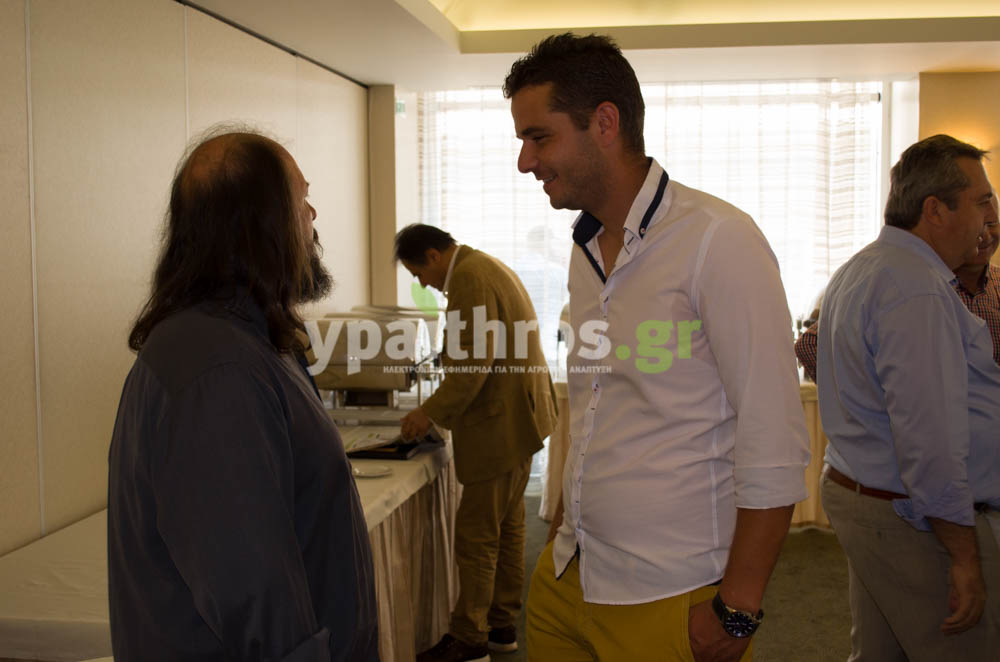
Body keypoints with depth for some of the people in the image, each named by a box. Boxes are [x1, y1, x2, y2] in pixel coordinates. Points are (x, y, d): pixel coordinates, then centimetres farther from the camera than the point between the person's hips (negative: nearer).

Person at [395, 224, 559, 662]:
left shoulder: (469, 277, -17)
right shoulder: (489, 267, 16)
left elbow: (476, 363, -24)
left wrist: (432, 412, -17)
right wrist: (443, 409, 19)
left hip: (499, 425, -11)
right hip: (518, 416, 11)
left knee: (476, 535, -3)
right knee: (507, 528, 15)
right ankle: (502, 625, 25)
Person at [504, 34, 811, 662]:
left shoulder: (717, 240, -15)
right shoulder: (586, 250, 9)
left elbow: (775, 442, -18)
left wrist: (737, 611, -17)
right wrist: (570, 526, 11)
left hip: (670, 600, -7)